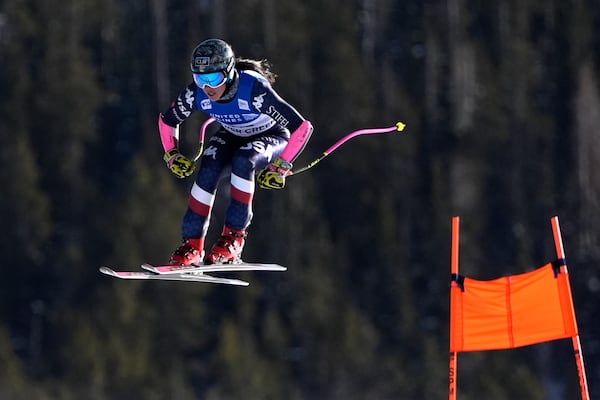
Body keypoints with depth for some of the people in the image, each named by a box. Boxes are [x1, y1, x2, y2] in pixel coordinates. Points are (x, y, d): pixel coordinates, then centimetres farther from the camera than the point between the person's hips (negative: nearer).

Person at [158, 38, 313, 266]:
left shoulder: (254, 90, -37)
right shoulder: (196, 94, -23)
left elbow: (303, 127, -34)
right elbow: (167, 120, -1)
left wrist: (280, 167, -33)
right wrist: (172, 155, -12)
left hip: (271, 137, -4)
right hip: (232, 136, 4)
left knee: (242, 162, -35)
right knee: (209, 170, -27)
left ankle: (234, 236, -25)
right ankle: (192, 244, -19)